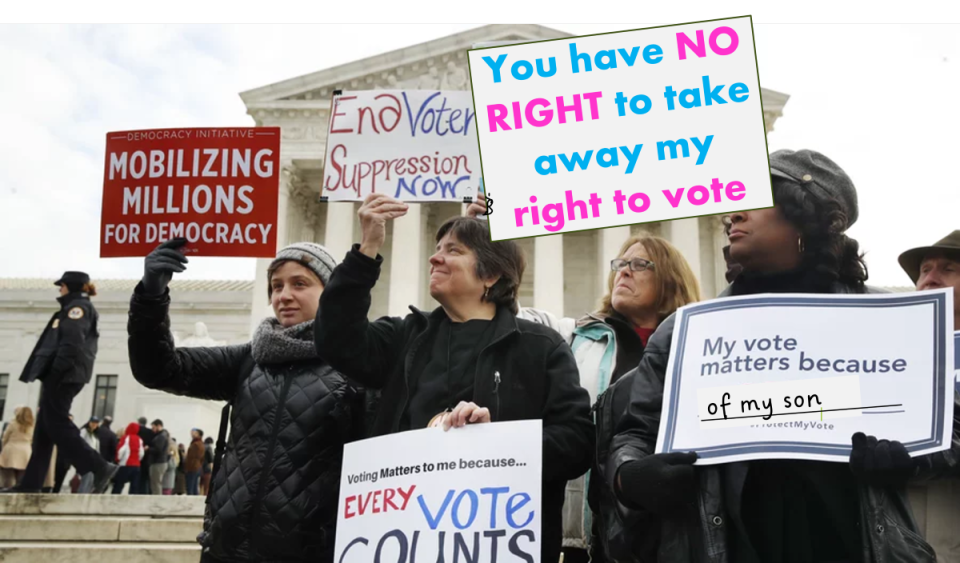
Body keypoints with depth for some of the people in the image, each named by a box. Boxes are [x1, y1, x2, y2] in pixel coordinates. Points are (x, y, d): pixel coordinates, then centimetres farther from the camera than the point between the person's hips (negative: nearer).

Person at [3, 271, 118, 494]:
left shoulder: (78, 306, -6)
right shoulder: (75, 309, 25)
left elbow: (72, 343, -19)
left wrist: (56, 372, -23)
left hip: (63, 375, -10)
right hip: (64, 376, 10)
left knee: (56, 425, -13)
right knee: (43, 430, 7)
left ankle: (99, 468, -18)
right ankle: (31, 483, 6)